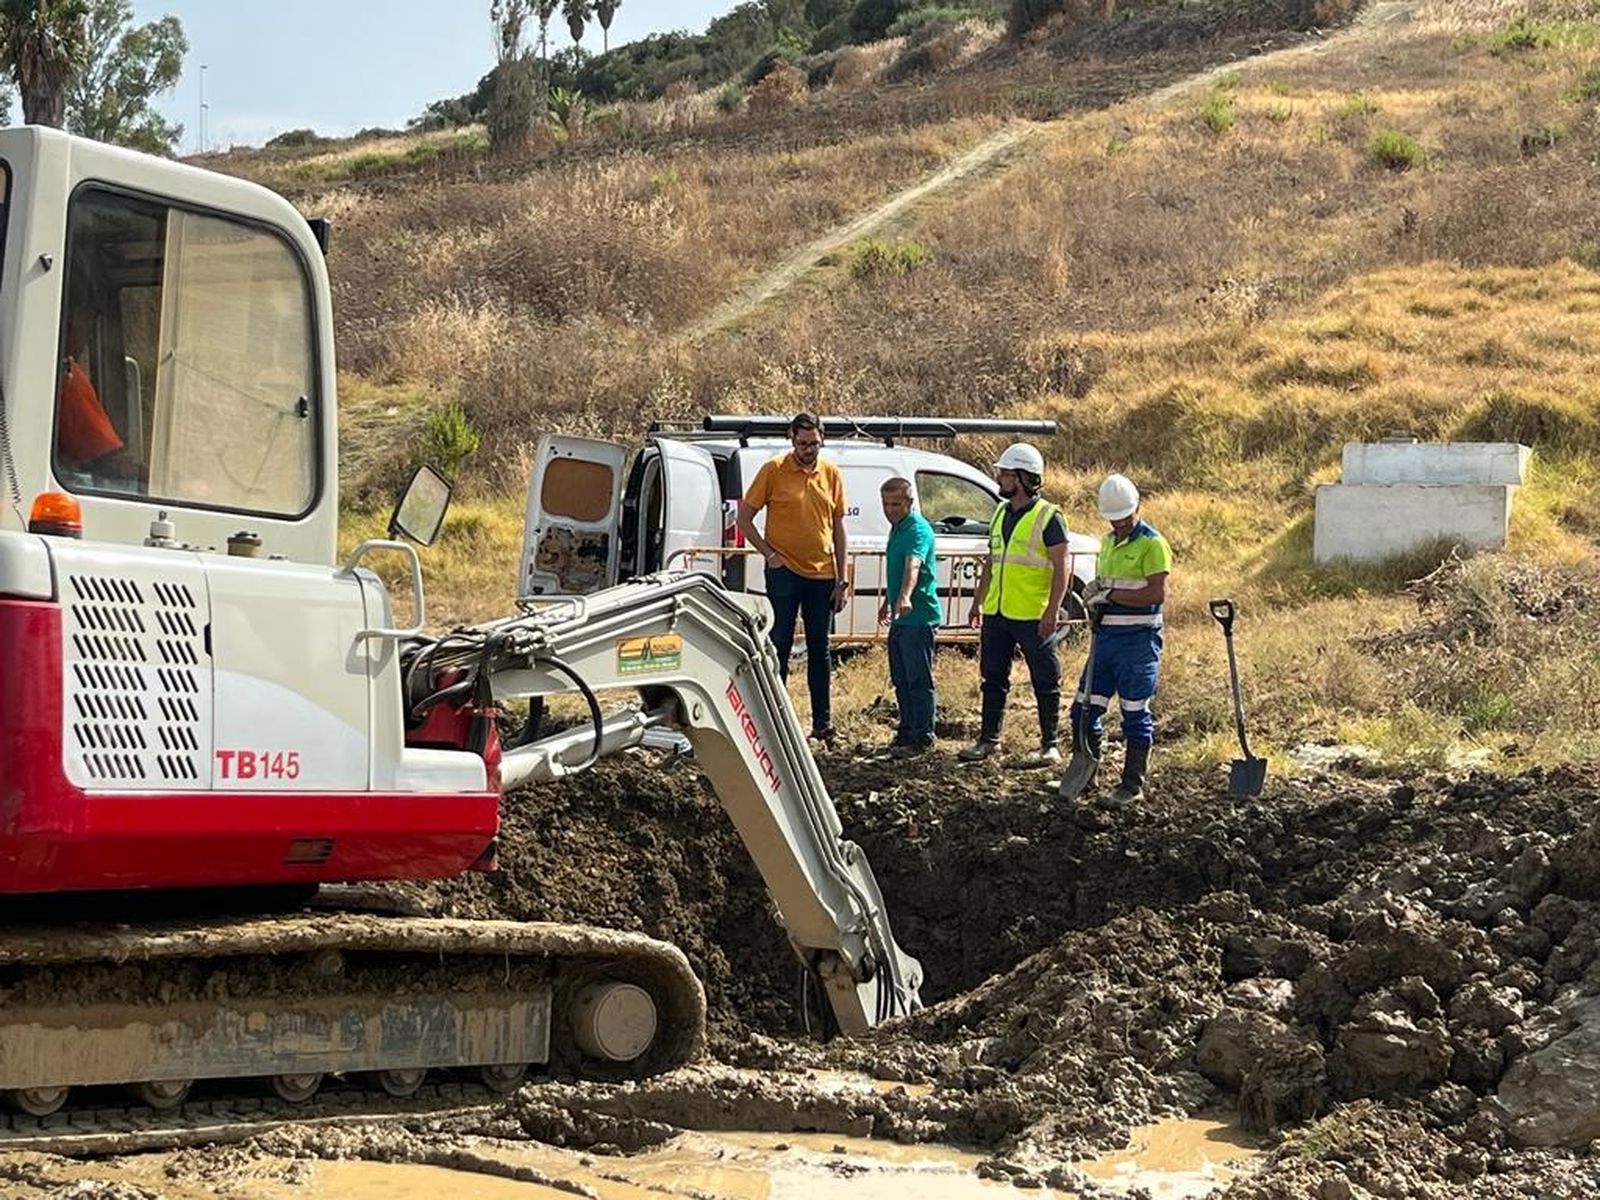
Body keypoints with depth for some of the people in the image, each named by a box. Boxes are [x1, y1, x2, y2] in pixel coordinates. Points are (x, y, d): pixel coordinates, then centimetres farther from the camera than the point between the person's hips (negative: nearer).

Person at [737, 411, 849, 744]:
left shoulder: (831, 474, 6)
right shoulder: (774, 470, -4)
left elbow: (837, 528, 11)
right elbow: (744, 518, 1)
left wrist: (841, 580, 8)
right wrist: (769, 554, -8)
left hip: (822, 575, 3)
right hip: (784, 573, -3)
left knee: (820, 651, 8)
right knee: (779, 647, 0)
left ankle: (822, 721, 14)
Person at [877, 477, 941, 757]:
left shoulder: (918, 529, -16)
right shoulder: (897, 528, 15)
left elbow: (913, 566, -33)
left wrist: (905, 597, -48)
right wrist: (888, 602, 34)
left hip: (918, 616, -10)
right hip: (900, 617, 10)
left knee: (919, 679, -5)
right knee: (900, 679, 14)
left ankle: (922, 736, -1)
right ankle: (907, 731, 23)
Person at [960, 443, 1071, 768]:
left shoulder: (1048, 517, -10)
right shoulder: (1001, 513, 13)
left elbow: (1062, 568, -13)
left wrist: (1052, 611, -20)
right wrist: (978, 602, 20)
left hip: (1033, 616, -7)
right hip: (996, 613, 8)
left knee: (1045, 683, 2)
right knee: (993, 678, 13)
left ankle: (1050, 747, 9)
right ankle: (989, 739, 23)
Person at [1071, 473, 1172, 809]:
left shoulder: (1153, 544, -10)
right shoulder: (1108, 542, 16)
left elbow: (1157, 593, -18)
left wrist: (1110, 594, -17)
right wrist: (1094, 595, 2)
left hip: (1137, 639, -8)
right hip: (1106, 635, 8)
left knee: (1135, 715, -1)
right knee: (1084, 708, 9)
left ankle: (1132, 787, 6)